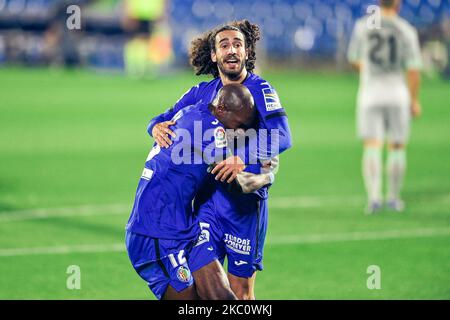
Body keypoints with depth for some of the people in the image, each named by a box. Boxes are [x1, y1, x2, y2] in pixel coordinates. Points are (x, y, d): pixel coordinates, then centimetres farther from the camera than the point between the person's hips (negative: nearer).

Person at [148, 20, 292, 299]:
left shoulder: (260, 90, -7)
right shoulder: (201, 92, 9)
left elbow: (282, 137, -21)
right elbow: (166, 120, 15)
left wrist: (243, 158, -36)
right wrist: (157, 127, -10)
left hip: (245, 202, -4)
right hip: (208, 197, 4)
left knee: (240, 290, 2)